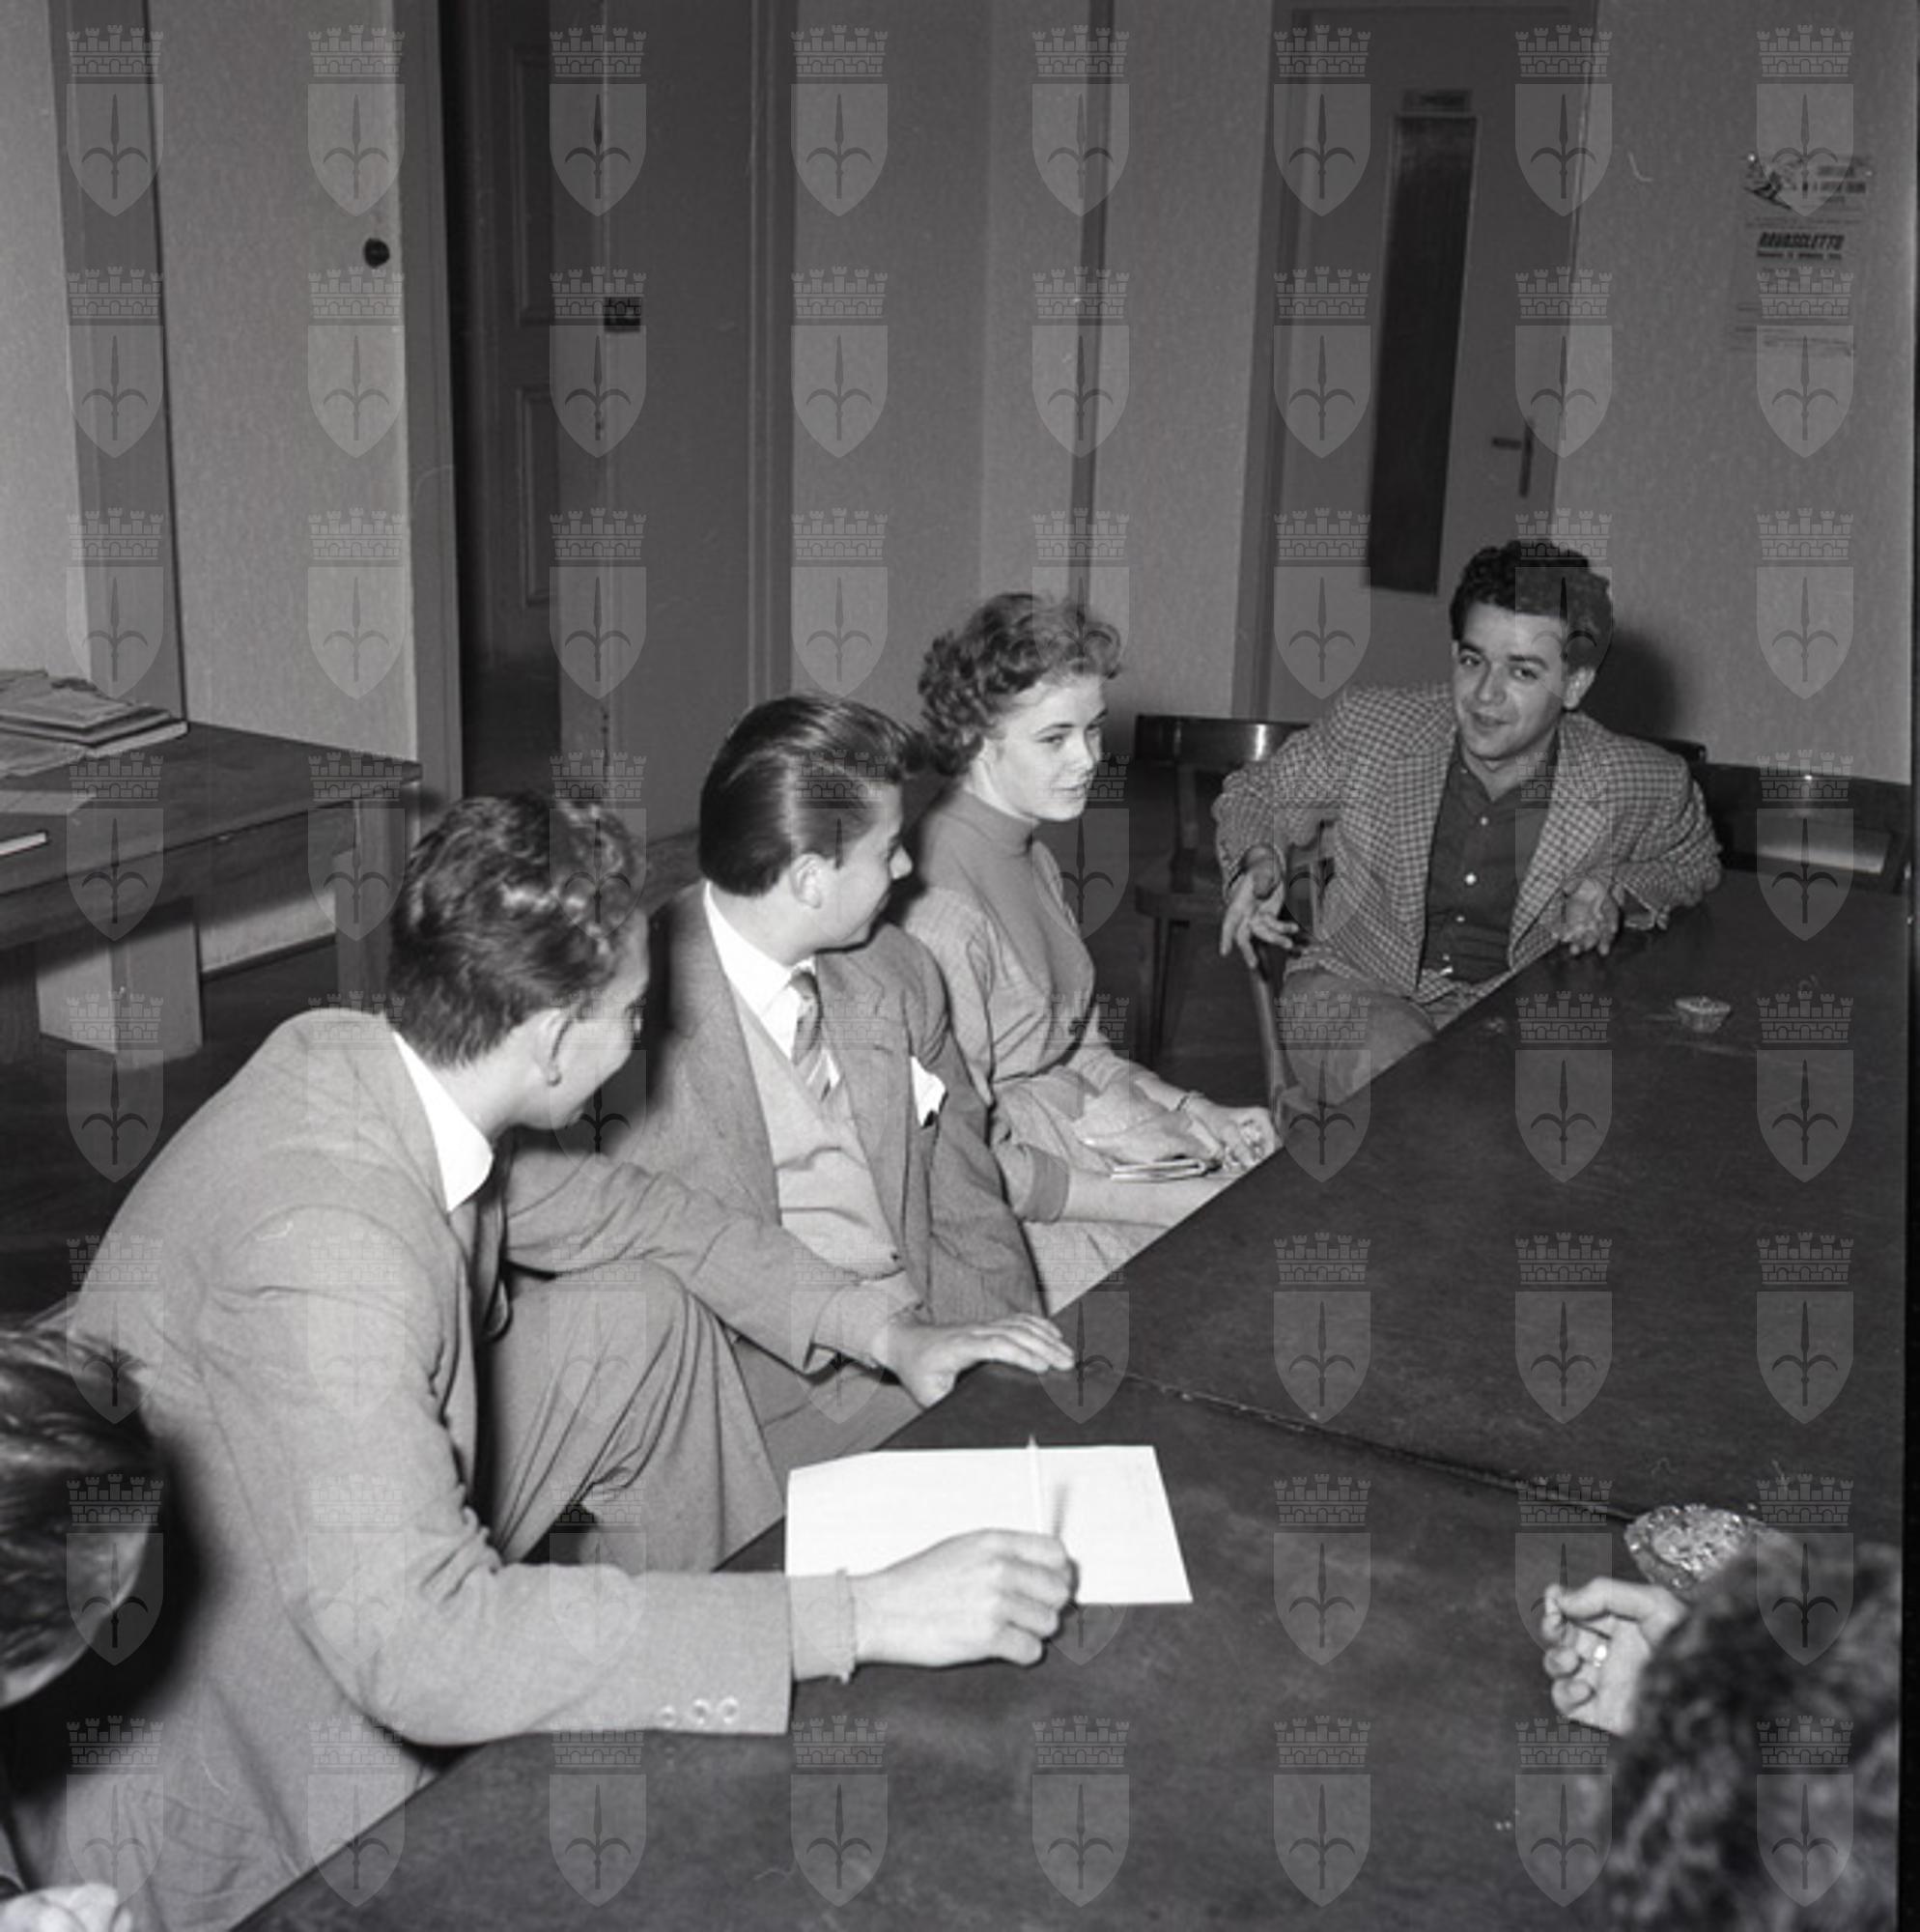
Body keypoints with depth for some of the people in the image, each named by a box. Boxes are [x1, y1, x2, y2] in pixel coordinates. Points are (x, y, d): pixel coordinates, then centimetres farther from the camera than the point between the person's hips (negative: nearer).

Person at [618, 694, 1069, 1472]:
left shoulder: (900, 976, 9)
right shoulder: (641, 999, -12)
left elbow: (964, 1203, 13)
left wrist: (1009, 1356, -2)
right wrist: (887, 1336, -26)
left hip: (927, 1346, 6)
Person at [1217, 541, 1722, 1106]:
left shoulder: (1636, 786, -11)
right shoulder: (1366, 728, -12)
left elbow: (1695, 864, 12)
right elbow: (1256, 794, 6)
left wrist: (1617, 892, -9)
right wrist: (1260, 861, -16)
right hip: (1355, 988, -2)